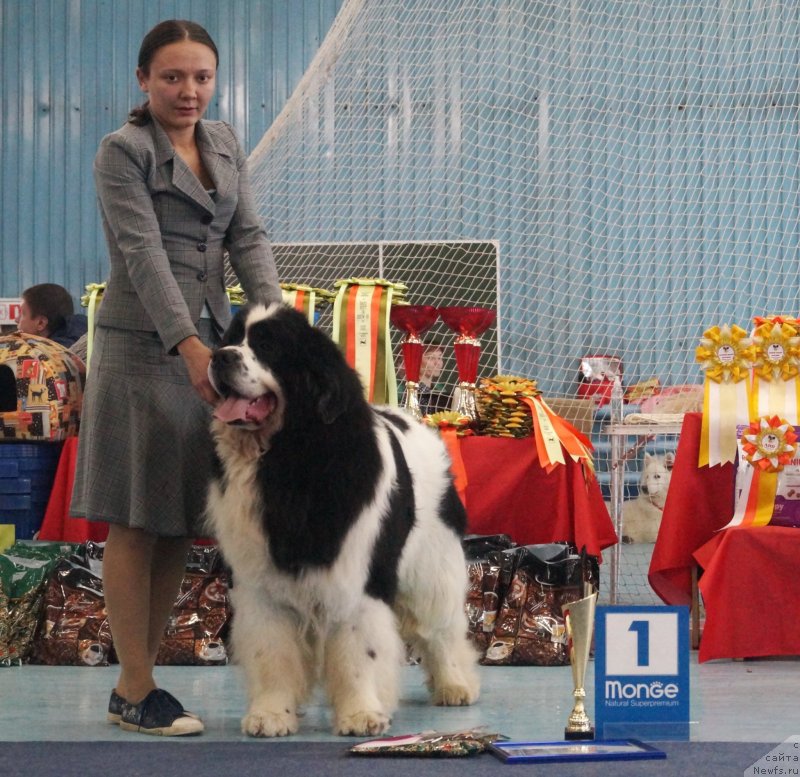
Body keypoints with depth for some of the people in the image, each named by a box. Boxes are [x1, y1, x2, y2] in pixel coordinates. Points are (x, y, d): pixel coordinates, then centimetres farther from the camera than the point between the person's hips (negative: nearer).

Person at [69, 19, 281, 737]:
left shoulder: (226, 145, 14)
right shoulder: (122, 152, -5)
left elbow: (248, 238, 6)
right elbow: (144, 253, -15)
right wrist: (187, 345, -26)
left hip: (207, 347, 6)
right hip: (142, 350, -6)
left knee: (180, 525, 7)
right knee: (136, 523, -2)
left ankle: (142, 674, 16)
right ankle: (134, 691, 3)